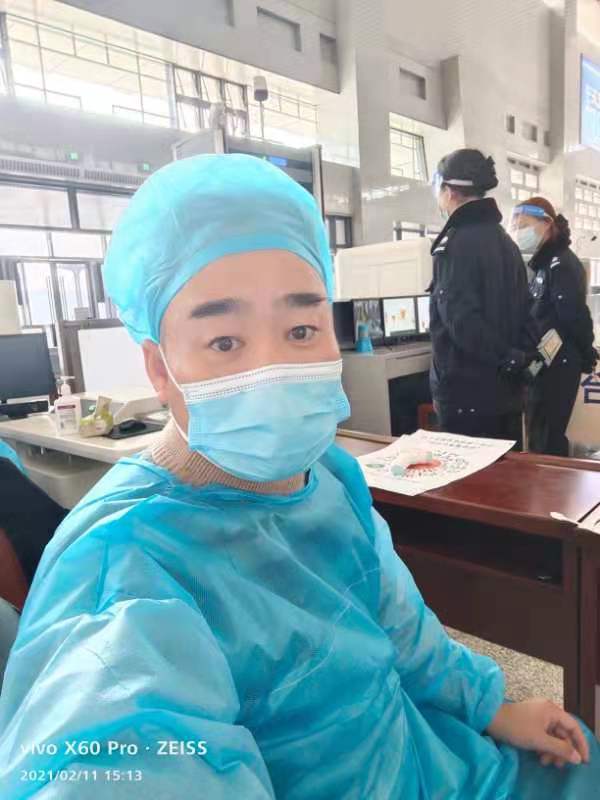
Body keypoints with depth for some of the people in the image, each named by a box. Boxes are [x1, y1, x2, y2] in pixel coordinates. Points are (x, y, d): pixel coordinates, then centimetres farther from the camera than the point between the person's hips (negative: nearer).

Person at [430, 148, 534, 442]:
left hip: (467, 393, -8)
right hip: (507, 388, 9)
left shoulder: (456, 243, -13)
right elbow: (522, 311, 14)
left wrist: (507, 358, -14)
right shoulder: (505, 240, 15)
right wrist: (517, 358, 9)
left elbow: (461, 320, -23)